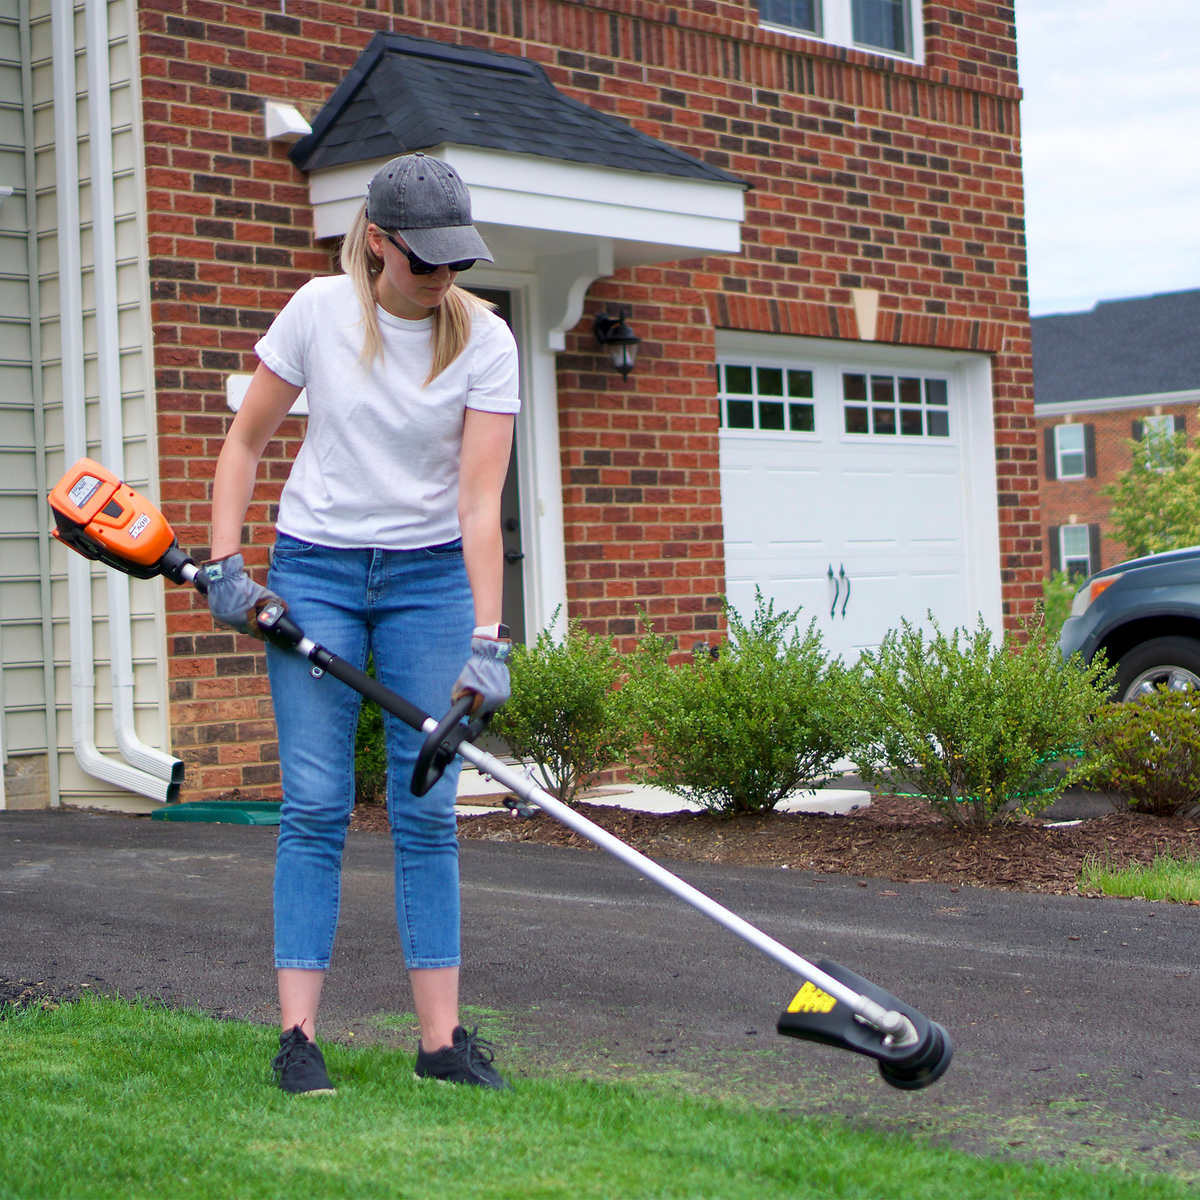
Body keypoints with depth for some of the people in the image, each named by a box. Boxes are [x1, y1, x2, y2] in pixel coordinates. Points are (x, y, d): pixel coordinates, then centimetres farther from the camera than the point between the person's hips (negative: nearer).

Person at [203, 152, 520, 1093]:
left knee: (428, 809, 0)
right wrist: (225, 566, -5)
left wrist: (486, 640, -24)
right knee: (315, 803, -4)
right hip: (314, 567, 0)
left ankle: (442, 1036, 5)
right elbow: (246, 440, 3)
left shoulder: (484, 338, -10)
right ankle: (298, 1035, -1)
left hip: (431, 577, 0)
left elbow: (481, 501, -16)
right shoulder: (319, 309, -8)